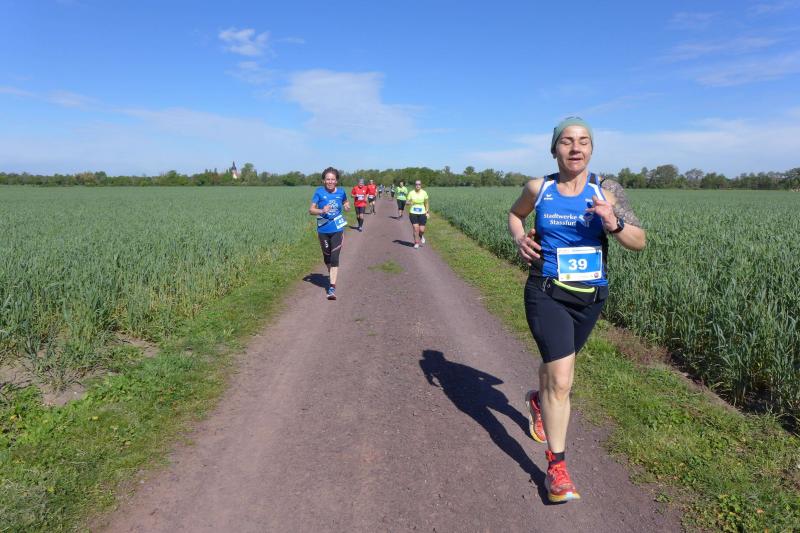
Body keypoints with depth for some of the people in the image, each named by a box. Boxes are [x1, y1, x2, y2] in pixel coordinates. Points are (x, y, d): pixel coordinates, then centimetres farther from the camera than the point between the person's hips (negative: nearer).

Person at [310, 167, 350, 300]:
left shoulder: (341, 192, -1)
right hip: (323, 230, 1)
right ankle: (331, 277, 41)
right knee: (327, 257, 15)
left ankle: (332, 288, -10)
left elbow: (346, 203, 20)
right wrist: (322, 211, -27)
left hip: (337, 230, -1)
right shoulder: (319, 192, -6)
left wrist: (347, 206, -3)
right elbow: (311, 210, -8)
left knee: (334, 258, -9)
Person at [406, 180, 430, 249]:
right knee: (415, 229, -7)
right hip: (413, 213, -1)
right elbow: (407, 202, 1)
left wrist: (428, 212, 4)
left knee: (421, 230, -3)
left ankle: (421, 236, 34)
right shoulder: (411, 193, -3)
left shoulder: (424, 193, 0)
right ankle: (416, 243, 9)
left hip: (422, 213, 1)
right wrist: (409, 203, -22)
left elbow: (426, 203, 9)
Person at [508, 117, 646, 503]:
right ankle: (556, 465, 5)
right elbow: (515, 214, 16)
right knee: (561, 379, -12)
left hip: (590, 297, 3)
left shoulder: (607, 191, -6)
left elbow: (639, 242, -8)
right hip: (547, 294, -2)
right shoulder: (538, 188, -5)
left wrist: (613, 223, -28)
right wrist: (519, 239, -5)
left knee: (556, 365, 24)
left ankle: (537, 400, 59)